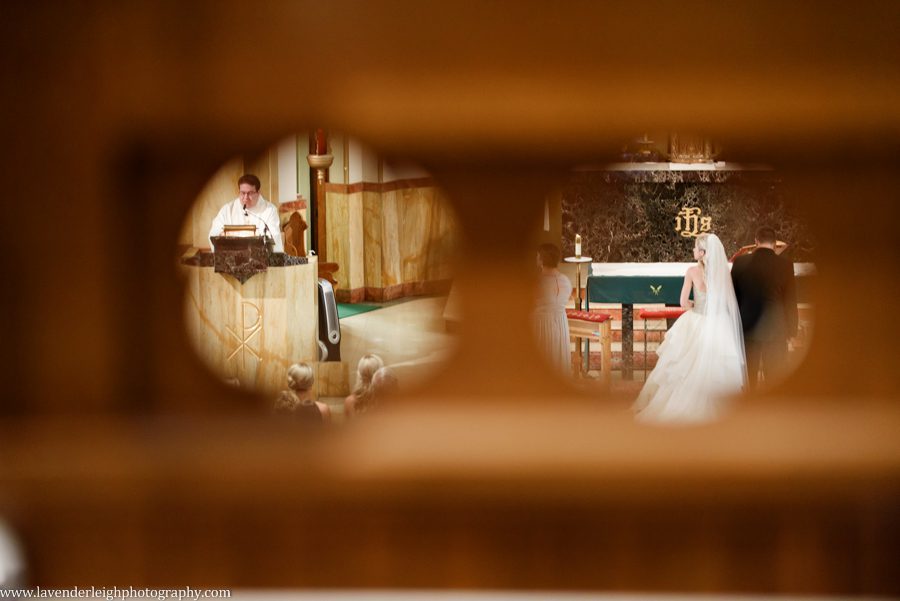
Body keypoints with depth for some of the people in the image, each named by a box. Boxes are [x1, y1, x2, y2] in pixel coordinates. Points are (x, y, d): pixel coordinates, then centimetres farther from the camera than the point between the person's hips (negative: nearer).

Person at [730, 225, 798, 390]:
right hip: (775, 330, -2)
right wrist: (791, 330, 7)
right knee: (774, 380, 5)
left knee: (748, 379, 10)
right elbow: (791, 301, -3)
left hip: (747, 328, 2)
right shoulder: (785, 265, -7)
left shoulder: (740, 262, -3)